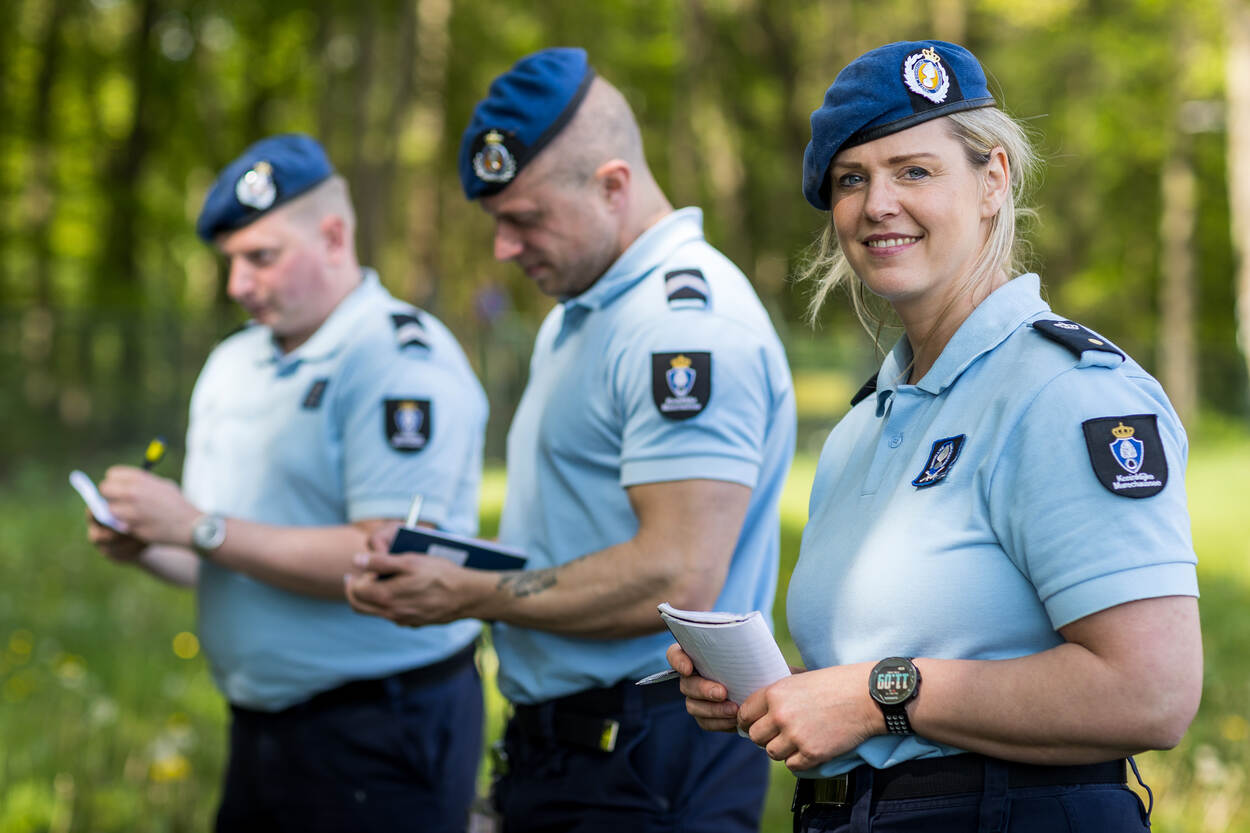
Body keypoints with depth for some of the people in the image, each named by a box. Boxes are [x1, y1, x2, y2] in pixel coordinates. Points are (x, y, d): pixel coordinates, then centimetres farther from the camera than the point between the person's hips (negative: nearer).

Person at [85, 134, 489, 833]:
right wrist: (148, 547, -1)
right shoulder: (232, 364, 14)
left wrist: (202, 528, -20)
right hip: (261, 732, 8)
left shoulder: (404, 360, -13)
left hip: (381, 732, -7)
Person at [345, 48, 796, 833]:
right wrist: (424, 560, 7)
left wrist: (470, 596, -15)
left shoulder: (690, 318, -17)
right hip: (558, 743, 10)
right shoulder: (576, 317, 17)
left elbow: (674, 580, -25)